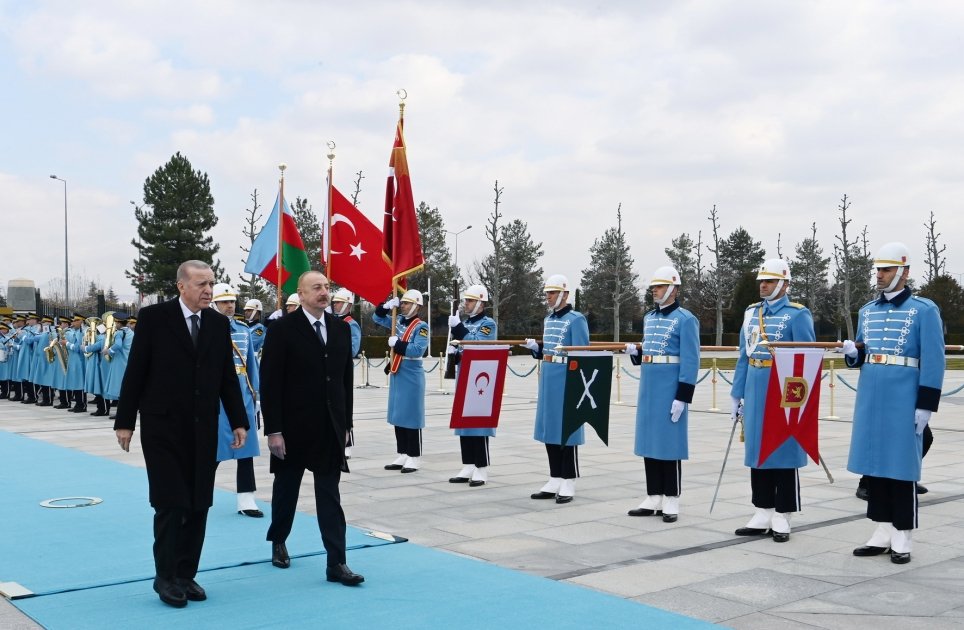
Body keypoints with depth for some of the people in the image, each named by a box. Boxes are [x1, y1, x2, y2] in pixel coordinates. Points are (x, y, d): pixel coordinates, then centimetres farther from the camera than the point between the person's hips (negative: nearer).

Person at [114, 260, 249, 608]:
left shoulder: (218, 323, 5)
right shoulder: (154, 317, -6)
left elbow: (227, 376, 8)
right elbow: (135, 371, -5)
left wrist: (238, 421, 3)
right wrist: (124, 421, -5)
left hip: (203, 429, 4)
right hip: (163, 427, -4)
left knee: (199, 505, 6)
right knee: (170, 504, -2)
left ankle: (186, 575, 18)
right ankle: (166, 577, 12)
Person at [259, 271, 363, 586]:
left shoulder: (340, 328, 6)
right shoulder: (283, 329, -9)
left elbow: (346, 378, 10)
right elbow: (270, 382, -11)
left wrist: (345, 423, 8)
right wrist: (273, 430, -14)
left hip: (330, 429, 3)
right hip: (293, 427, -3)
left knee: (330, 496, 2)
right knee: (286, 489, 15)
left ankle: (337, 563, 2)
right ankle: (278, 542, 37)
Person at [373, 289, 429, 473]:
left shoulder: (421, 327, -10)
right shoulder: (398, 321, 10)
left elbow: (417, 350, -21)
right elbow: (377, 318, 18)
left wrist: (397, 343, -17)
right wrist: (387, 306, 1)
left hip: (411, 376, -7)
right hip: (396, 374, 7)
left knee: (411, 415, -3)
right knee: (397, 415, 10)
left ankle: (414, 458, 3)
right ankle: (402, 455, 18)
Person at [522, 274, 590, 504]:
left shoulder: (576, 319, -9)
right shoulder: (548, 319, 15)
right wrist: (535, 346, 3)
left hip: (566, 379, -8)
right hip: (547, 379, 8)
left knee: (566, 429, -3)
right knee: (549, 428, 9)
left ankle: (568, 483, 5)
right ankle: (555, 480, 17)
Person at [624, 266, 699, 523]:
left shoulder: (685, 319, -9)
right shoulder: (649, 317, 14)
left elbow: (690, 361, -14)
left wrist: (682, 397, -18)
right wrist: (635, 352, 1)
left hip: (670, 390, -7)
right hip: (648, 388, 7)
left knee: (669, 443, -1)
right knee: (649, 441, 9)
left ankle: (671, 501, 7)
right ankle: (653, 498, 17)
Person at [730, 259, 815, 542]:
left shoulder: (798, 314, -6)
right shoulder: (751, 313, 12)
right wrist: (736, 395, 13)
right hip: (755, 394, 6)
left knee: (783, 453, 2)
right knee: (757, 452, 10)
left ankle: (781, 518, 10)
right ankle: (762, 515, 20)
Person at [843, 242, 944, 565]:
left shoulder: (924, 310, -5)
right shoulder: (867, 311, 12)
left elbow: (933, 362, -8)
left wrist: (925, 405, -13)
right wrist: (852, 352, -4)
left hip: (903, 402, -6)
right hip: (870, 400, 6)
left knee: (902, 465, 0)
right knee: (873, 462, 8)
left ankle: (903, 537, 9)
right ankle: (882, 532, 17)